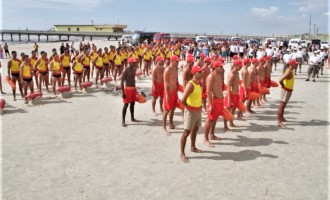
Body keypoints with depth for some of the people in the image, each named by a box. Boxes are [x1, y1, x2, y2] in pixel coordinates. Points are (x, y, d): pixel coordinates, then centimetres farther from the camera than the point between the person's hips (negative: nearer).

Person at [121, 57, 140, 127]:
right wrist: (123, 92, -20)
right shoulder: (125, 70, -16)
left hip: (133, 88, 8)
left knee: (132, 103, 16)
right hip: (127, 88, -8)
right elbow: (122, 82, -17)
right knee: (126, 104, -6)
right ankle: (123, 121, -1)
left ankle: (132, 118, 31)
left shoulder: (134, 69, 8)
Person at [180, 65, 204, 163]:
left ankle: (193, 147, 39)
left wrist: (199, 105, 13)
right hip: (191, 111, -9)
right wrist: (188, 106, -14)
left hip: (198, 110, 9)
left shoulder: (199, 83, 7)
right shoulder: (190, 85, -23)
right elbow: (183, 100, -31)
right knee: (187, 132, -5)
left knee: (195, 129, 21)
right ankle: (182, 153, 1)